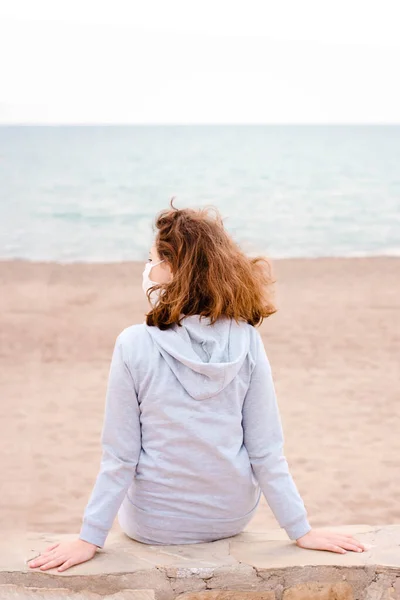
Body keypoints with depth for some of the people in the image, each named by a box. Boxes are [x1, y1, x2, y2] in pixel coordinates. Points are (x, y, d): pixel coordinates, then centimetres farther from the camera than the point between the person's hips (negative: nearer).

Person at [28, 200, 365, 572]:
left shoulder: (134, 346, -21)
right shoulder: (246, 341, -15)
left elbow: (119, 458, -17)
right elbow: (267, 451, -12)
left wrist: (90, 538, -8)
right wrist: (301, 530, -3)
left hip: (154, 524, -2)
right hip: (232, 518, 2)